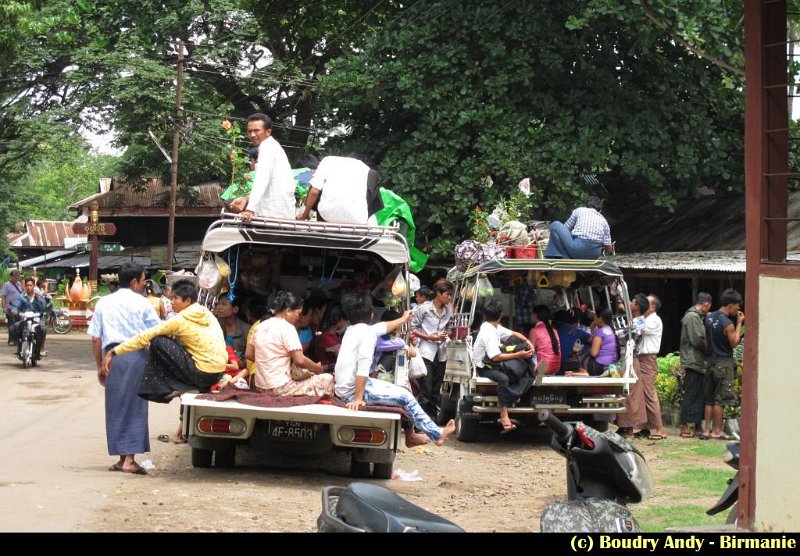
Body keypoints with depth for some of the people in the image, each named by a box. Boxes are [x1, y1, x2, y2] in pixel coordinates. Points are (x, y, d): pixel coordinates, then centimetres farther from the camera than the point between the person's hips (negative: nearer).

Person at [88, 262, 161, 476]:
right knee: (135, 407, 1)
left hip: (113, 355, 3)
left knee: (115, 407, 10)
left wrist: (100, 366, 14)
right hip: (137, 356, -3)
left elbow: (96, 338, 8)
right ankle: (130, 459, -4)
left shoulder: (104, 303, 10)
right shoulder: (142, 303, 2)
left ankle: (122, 457, 13)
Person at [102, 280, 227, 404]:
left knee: (158, 342, -6)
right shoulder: (206, 313, 10)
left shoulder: (181, 320, -10)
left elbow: (146, 337, -10)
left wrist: (113, 352, -7)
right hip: (218, 374, 8)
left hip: (203, 375, -8)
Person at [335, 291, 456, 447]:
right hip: (353, 391, -10)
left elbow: (383, 327, 30)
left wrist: (403, 319, 45)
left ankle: (410, 436, 27)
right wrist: (358, 398, -27)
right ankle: (437, 435, 6)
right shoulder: (367, 333, -16)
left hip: (345, 388, 10)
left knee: (400, 391, 20)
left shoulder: (352, 329, 12)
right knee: (405, 396, -2)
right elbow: (363, 368, -25)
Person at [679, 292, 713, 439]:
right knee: (691, 395, -7)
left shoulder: (698, 317, 20)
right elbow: (698, 340, -18)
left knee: (699, 395, 11)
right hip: (693, 362, -10)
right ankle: (684, 427, -4)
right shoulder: (692, 317, -12)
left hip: (699, 364, 10)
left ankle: (698, 426, 15)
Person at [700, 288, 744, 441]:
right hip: (724, 362, -8)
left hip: (711, 360, 8)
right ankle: (717, 431, 3)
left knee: (709, 398, 10)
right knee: (720, 399, -1)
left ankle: (707, 430, 12)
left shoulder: (710, 317, 5)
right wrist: (739, 323, -6)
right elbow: (734, 343, -11)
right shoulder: (727, 323, -19)